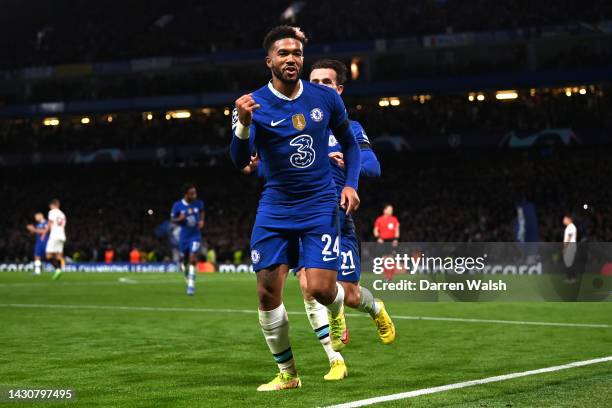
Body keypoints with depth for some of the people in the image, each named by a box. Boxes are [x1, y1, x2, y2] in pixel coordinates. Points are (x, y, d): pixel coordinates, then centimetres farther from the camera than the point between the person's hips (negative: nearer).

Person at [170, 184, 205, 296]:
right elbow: (172, 220, -1)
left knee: (193, 259, -16)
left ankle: (191, 286, -13)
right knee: (185, 261, 12)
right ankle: (188, 279, 42)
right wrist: (180, 219, -22)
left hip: (195, 235, -1)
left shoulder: (199, 203, -5)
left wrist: (201, 221, 0)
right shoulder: (177, 205, -10)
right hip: (183, 236, 1)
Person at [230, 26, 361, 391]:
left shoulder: (326, 98, -1)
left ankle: (337, 312, 27)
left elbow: (350, 143, 14)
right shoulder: (255, 105, -7)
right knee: (268, 292, -3)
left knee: (320, 289, -13)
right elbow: (241, 161, -19)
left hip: (320, 206, 0)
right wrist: (244, 124, -37)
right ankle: (287, 373, 14)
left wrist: (351, 184, -1)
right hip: (275, 209, 0)